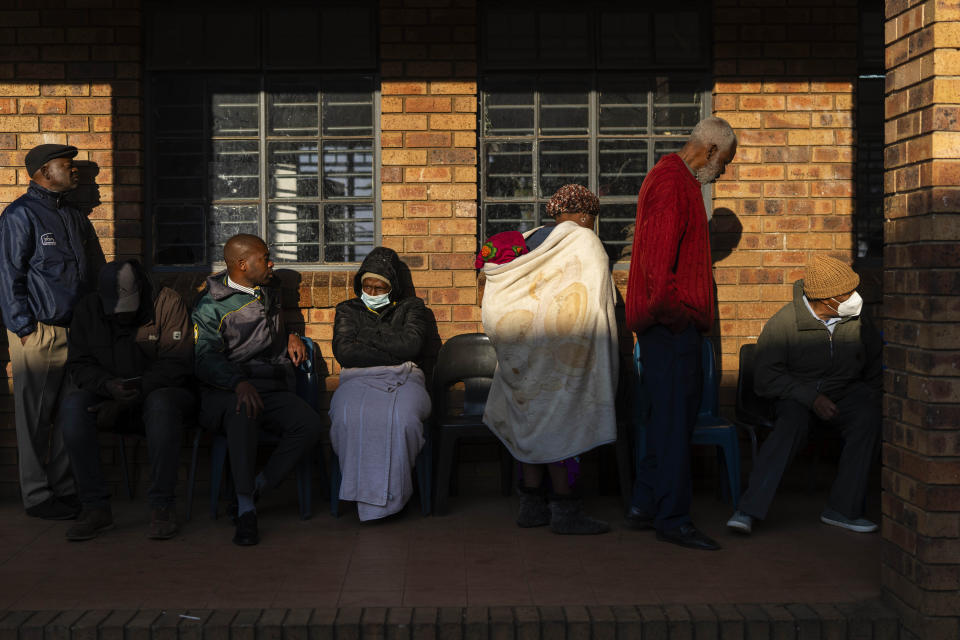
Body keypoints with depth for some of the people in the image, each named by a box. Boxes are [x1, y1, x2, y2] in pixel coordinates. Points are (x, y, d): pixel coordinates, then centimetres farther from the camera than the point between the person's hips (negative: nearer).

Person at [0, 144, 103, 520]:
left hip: (76, 331, 7)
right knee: (36, 417, 1)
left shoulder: (74, 217, 16)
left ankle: (65, 488, 20)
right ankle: (37, 496, 9)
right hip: (39, 333, -7)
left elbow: (92, 273, 20)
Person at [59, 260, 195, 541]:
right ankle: (95, 506, -23)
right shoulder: (88, 308, 1)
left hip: (158, 392, -3)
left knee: (161, 404, -39)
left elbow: (176, 364, -16)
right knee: (73, 405, -27)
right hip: (108, 397, 3)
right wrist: (108, 386, -22)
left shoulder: (167, 302, -10)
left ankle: (162, 505, -28)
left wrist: (131, 396, -24)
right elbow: (78, 365, 1)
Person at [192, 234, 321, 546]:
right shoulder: (211, 305, 2)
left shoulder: (270, 296, 23)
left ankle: (256, 488, -16)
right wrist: (239, 382, -30)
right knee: (244, 413, -41)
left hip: (274, 388, 5)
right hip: (228, 391, -5)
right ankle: (246, 510, -34)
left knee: (309, 424, -26)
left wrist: (292, 337, 18)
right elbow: (206, 359, -11)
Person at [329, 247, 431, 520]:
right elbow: (343, 352, 4)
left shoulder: (410, 307, 21)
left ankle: (390, 495, -24)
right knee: (351, 416, -38)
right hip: (358, 380, 1)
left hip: (403, 380, -1)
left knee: (401, 417, -39)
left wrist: (369, 335, 5)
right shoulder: (348, 310, 23)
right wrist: (393, 354, 0)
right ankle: (363, 493, -27)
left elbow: (411, 345, 0)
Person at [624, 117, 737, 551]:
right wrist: (671, 311, -18)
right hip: (673, 324, -11)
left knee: (670, 416, 13)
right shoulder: (672, 182, -13)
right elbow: (657, 258, -22)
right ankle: (672, 519, 0)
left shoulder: (673, 179, 21)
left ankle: (644, 507, 19)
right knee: (674, 419, -6)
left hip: (672, 324, 11)